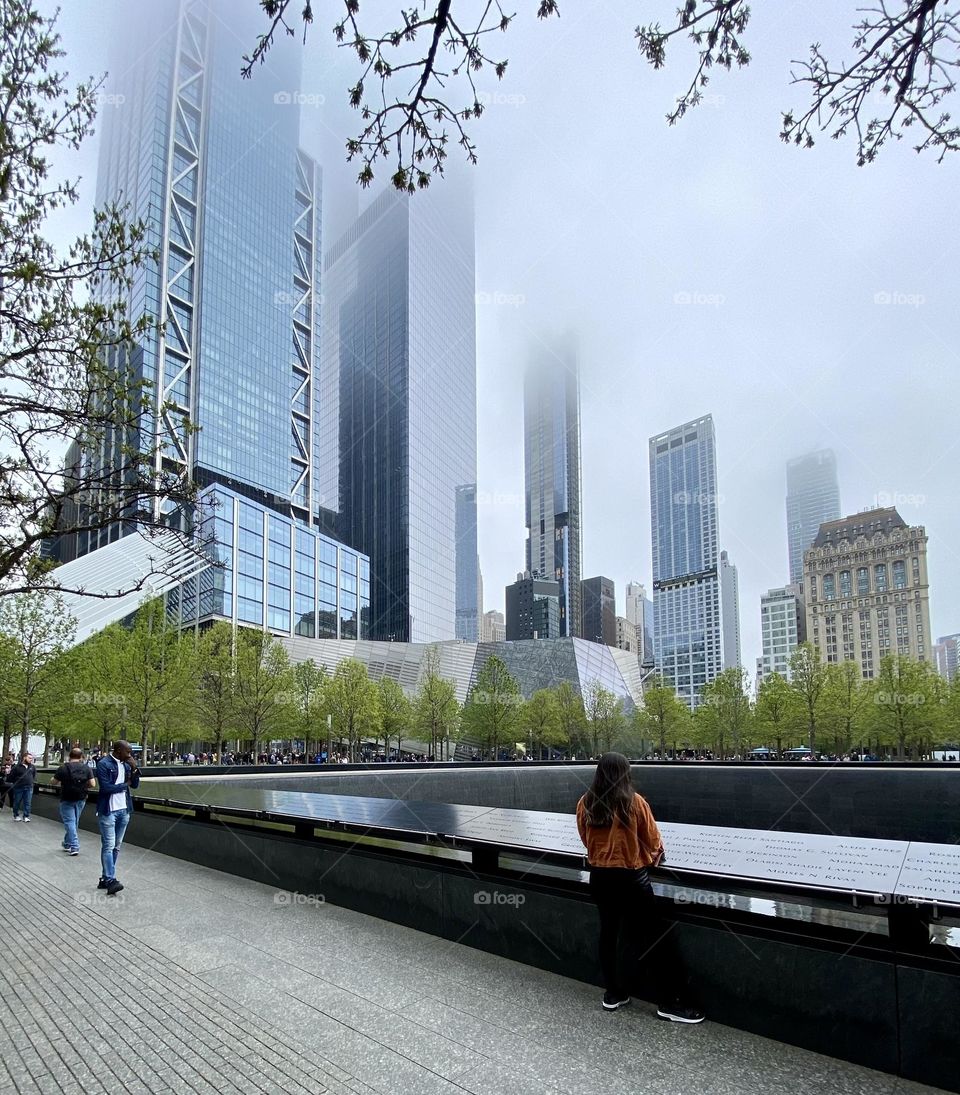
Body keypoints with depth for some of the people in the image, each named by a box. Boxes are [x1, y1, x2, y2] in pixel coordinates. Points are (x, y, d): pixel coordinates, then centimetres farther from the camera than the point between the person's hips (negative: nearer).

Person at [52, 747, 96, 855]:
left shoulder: (63, 768, -11)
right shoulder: (86, 768, -4)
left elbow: (54, 781, -1)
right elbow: (92, 784, -7)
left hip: (67, 799, -3)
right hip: (81, 799, 3)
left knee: (69, 822, 1)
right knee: (74, 822, 18)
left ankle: (74, 847, -8)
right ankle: (67, 844, 30)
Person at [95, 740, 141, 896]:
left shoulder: (126, 764, 9)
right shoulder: (104, 764, -11)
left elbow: (135, 784, 12)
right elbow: (106, 787, -19)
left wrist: (134, 768, -4)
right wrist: (125, 785, -7)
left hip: (124, 810, 7)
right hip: (108, 811, -7)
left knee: (116, 846, 8)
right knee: (108, 846, -9)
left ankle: (105, 879, 15)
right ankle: (110, 880, -11)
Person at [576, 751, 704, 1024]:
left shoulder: (585, 804, -5)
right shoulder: (634, 802, -15)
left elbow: (586, 839, 7)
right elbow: (652, 839, -4)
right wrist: (654, 858, 18)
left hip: (599, 875, 4)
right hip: (630, 876, -4)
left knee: (608, 932, 16)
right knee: (654, 937, 4)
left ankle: (613, 994, 25)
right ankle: (669, 1002, 10)